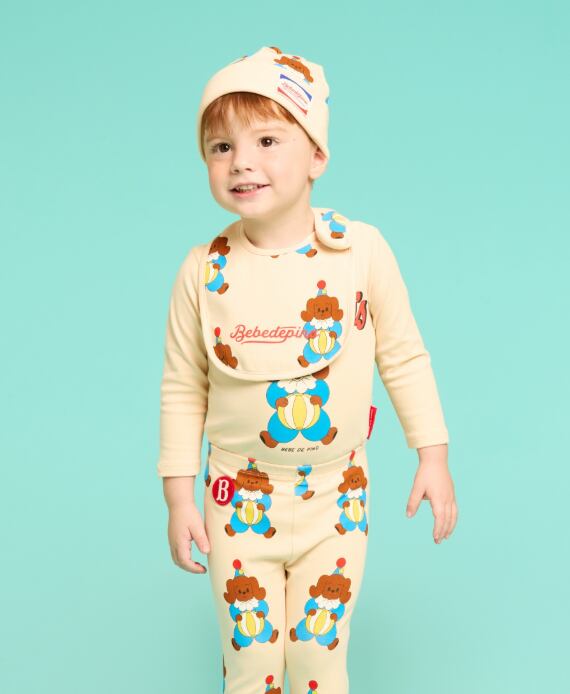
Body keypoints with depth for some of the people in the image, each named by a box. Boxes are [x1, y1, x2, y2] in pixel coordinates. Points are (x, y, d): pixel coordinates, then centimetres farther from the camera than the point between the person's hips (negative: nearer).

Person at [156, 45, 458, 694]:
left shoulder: (362, 250, -12)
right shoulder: (203, 271, -11)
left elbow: (404, 358, -2)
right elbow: (182, 387, -2)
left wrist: (433, 458, 0)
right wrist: (178, 497, 0)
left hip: (336, 500, 0)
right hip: (240, 502, 0)